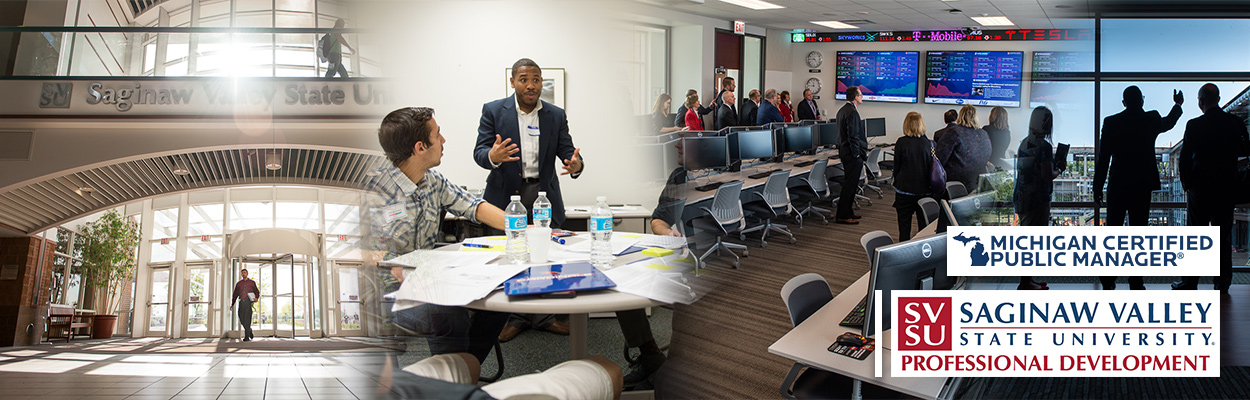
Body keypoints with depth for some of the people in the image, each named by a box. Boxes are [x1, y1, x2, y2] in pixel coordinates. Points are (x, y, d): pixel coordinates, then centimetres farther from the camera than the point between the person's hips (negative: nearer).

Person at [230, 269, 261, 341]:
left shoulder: (252, 282, 12)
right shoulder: (238, 283, 19)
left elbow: (257, 291, 12)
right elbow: (235, 294, 19)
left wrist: (256, 298, -8)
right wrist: (232, 304, 13)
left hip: (249, 302, -4)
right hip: (241, 302, 4)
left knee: (247, 319, -11)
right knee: (242, 318, -1)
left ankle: (247, 337, -11)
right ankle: (250, 332, 20)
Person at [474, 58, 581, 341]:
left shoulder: (556, 115, 6)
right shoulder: (493, 111, -1)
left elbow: (566, 151, 2)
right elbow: (479, 153, -6)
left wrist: (575, 164, -23)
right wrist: (493, 156, -31)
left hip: (544, 195, 2)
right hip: (507, 195, -2)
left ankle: (544, 317, 18)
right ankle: (516, 318, 16)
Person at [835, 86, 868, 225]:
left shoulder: (842, 110, 13)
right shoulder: (852, 113, -19)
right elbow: (853, 137, -22)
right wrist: (858, 154, -16)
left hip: (844, 151, 10)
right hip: (853, 154, -10)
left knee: (850, 183, 18)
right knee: (850, 184, -6)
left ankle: (847, 211, 25)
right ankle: (842, 216, -4)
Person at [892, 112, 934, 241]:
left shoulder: (901, 143, -11)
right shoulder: (928, 143, -5)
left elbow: (896, 166, -4)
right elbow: (932, 167, 4)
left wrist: (897, 182, 11)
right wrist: (930, 185, 15)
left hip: (904, 189, -2)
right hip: (925, 190, 2)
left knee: (904, 222, 8)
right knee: (924, 222, 11)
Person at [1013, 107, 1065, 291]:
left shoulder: (1024, 143, 10)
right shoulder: (1044, 146, -16)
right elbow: (1047, 175, -20)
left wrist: (1055, 164, 20)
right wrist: (1058, 171, 1)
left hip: (1021, 197, 9)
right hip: (1037, 200, -9)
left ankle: (1028, 279, 24)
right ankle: (1025, 282, 2)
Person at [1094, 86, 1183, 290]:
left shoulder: (1111, 122, -4)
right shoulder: (1151, 120, 0)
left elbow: (1103, 158, -4)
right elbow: (1168, 122, 26)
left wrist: (1098, 188, 1)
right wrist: (1178, 105, 46)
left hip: (1117, 186, 0)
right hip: (1142, 186, 0)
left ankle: (1108, 281, 5)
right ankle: (1136, 283, 2)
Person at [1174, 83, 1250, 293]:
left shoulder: (1194, 125, -11)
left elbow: (1185, 159, -9)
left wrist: (1187, 183, 3)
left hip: (1201, 188, -3)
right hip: (1227, 187, 3)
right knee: (1224, 235, 9)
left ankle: (1190, 281, 4)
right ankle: (1223, 282, 11)